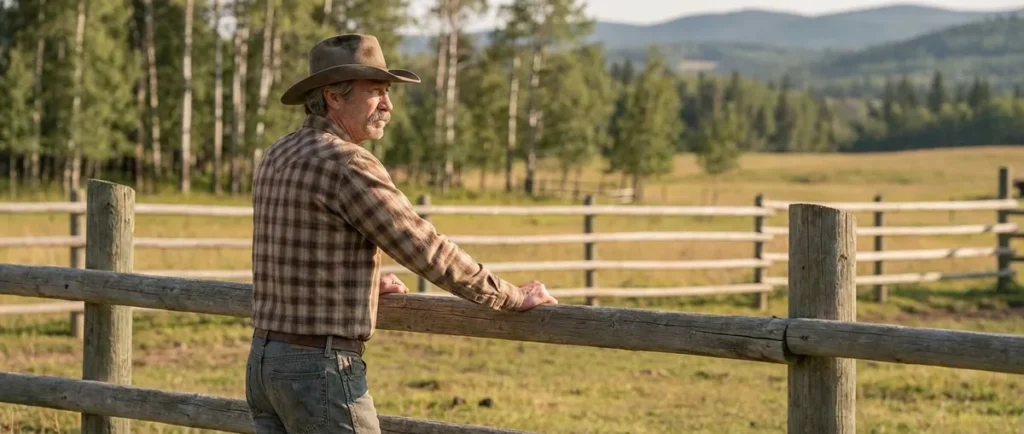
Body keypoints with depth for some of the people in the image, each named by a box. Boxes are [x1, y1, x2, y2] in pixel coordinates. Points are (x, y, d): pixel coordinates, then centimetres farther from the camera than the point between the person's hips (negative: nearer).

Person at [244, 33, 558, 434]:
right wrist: (513, 297, -2)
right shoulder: (347, 164, -16)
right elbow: (429, 254, -14)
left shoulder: (276, 158, 12)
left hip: (266, 362, 9)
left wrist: (367, 281, 40)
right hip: (321, 370, -9)